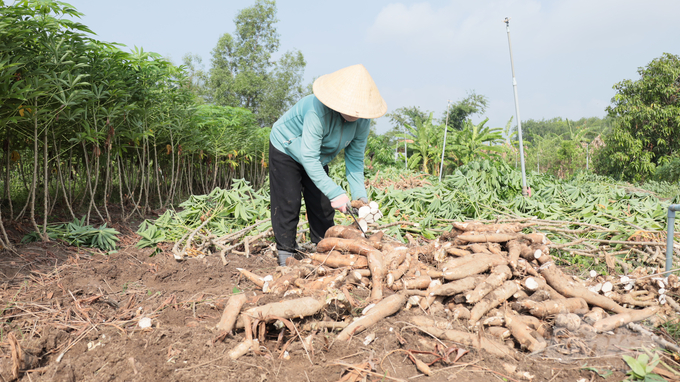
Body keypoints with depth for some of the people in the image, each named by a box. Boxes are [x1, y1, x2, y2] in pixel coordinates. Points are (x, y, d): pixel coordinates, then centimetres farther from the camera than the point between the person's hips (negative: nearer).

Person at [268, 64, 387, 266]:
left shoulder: (362, 120, -21)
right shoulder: (318, 111, -40)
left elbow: (355, 158, -13)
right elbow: (309, 158, -40)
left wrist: (359, 195, -23)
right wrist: (335, 193, -45)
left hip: (318, 159, 6)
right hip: (286, 149, -5)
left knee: (323, 207, 5)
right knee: (288, 204, -5)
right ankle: (286, 253, 9)